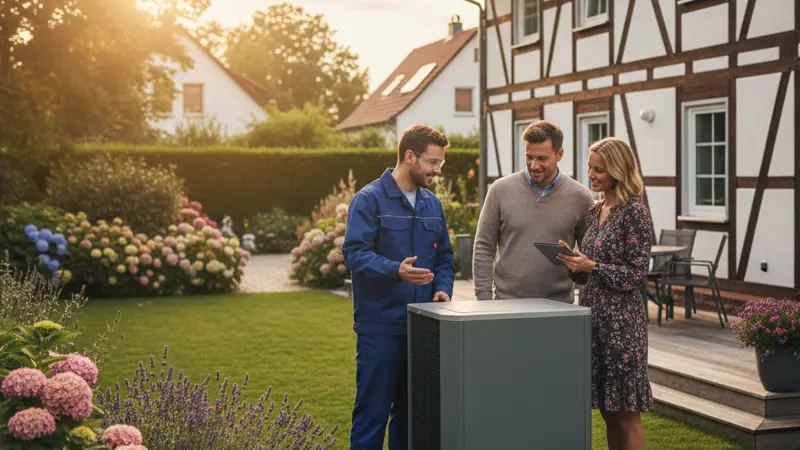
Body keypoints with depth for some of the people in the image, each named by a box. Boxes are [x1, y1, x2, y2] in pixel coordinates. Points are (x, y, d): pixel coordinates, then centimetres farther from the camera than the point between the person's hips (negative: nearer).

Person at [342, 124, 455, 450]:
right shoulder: (370, 199, -7)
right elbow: (354, 252, -17)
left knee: (411, 410, 13)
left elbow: (444, 257, 19)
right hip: (380, 324, -6)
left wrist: (443, 289, 0)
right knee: (373, 410, -2)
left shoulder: (432, 203, 13)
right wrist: (396, 270, -32)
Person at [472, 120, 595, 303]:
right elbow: (484, 247, 2)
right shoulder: (501, 190, 0)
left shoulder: (580, 197, 1)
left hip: (559, 304, 0)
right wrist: (483, 296, -5)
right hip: (507, 303, 0)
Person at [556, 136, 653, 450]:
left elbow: (636, 274, -14)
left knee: (626, 415, 0)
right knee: (608, 412, 13)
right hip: (593, 316, 8)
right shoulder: (595, 212, 13)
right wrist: (573, 262, -3)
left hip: (621, 319, -8)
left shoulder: (634, 212, -10)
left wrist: (591, 265, -18)